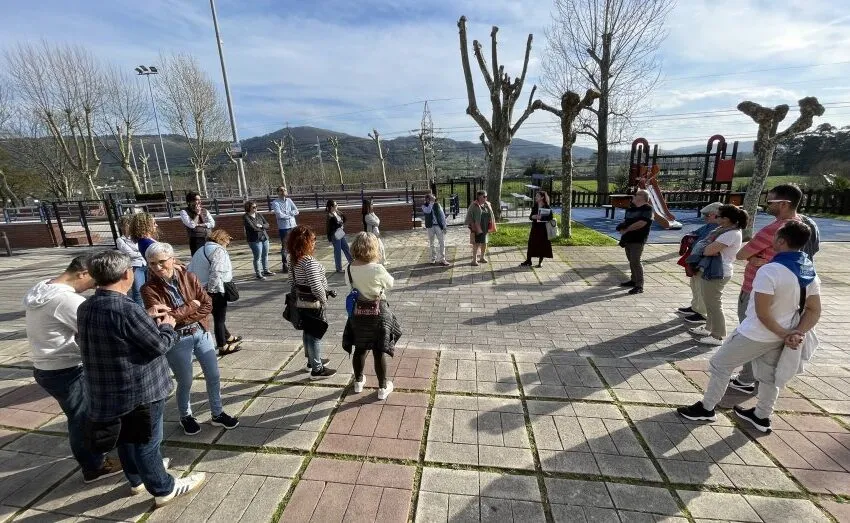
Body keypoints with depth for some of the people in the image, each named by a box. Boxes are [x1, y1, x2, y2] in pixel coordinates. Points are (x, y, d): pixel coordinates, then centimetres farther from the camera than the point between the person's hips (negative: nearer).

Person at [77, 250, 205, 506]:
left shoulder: (85, 308, -1)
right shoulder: (126, 309, -29)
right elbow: (159, 345, -21)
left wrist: (148, 318, 10)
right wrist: (167, 326, -2)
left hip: (107, 391, 8)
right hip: (139, 391, -8)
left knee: (126, 439, 25)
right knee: (146, 442, 9)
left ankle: (137, 479, 47)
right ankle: (164, 489, 28)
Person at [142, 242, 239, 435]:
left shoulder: (189, 277, -3)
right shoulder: (149, 289, -11)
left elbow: (207, 304, -5)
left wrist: (181, 316, -16)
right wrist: (191, 306, -14)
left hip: (201, 333, 3)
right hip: (177, 340, -3)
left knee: (213, 376, 11)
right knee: (185, 382, 11)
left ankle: (217, 414, 31)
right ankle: (186, 417, 39)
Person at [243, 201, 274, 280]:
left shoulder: (259, 215, 10)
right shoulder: (246, 217, -8)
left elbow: (267, 224, 6)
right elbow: (253, 228, -17)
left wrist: (261, 226, -14)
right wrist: (263, 228, -5)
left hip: (264, 238, 6)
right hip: (255, 240, -6)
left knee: (265, 255, 13)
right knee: (257, 257, -3)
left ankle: (266, 271, 28)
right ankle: (258, 274, 8)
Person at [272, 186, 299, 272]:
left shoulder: (289, 200, 9)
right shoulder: (275, 202, -6)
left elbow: (296, 211, 1)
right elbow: (280, 215, -17)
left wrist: (286, 213, -12)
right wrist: (290, 214, -5)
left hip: (293, 226, 5)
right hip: (283, 228, -5)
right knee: (284, 247, 1)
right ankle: (284, 266, 9)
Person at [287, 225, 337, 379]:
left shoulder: (293, 260, 1)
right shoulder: (310, 262, -27)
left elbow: (293, 282, 10)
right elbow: (316, 286, -29)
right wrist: (324, 300, -11)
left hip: (301, 302, 9)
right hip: (313, 304, -9)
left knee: (307, 332, 22)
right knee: (315, 335, 5)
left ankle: (312, 360, 41)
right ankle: (317, 369, 18)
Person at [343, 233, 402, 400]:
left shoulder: (350, 269, -9)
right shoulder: (378, 269, -23)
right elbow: (390, 284, -6)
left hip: (357, 311, 5)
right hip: (377, 312, -4)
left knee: (359, 348, 21)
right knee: (379, 351, 9)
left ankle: (358, 381, 40)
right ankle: (383, 387, 24)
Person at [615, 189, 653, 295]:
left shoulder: (647, 209, -10)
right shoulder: (631, 208, 16)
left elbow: (641, 223, -21)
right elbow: (626, 220, 22)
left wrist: (627, 229, -15)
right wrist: (622, 226, -1)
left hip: (638, 239, -8)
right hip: (628, 238, 8)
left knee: (635, 261, -11)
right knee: (631, 260, 16)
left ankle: (639, 286, -7)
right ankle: (634, 280, 29)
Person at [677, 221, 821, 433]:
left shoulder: (770, 270, -27)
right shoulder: (811, 272, 0)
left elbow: (762, 313, -26)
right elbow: (814, 311, 2)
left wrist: (783, 334, -12)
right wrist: (797, 333, -8)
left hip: (755, 335, -8)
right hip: (780, 337, 8)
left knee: (720, 365, 9)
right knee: (769, 376, 22)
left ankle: (706, 408, 21)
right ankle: (762, 417, 38)